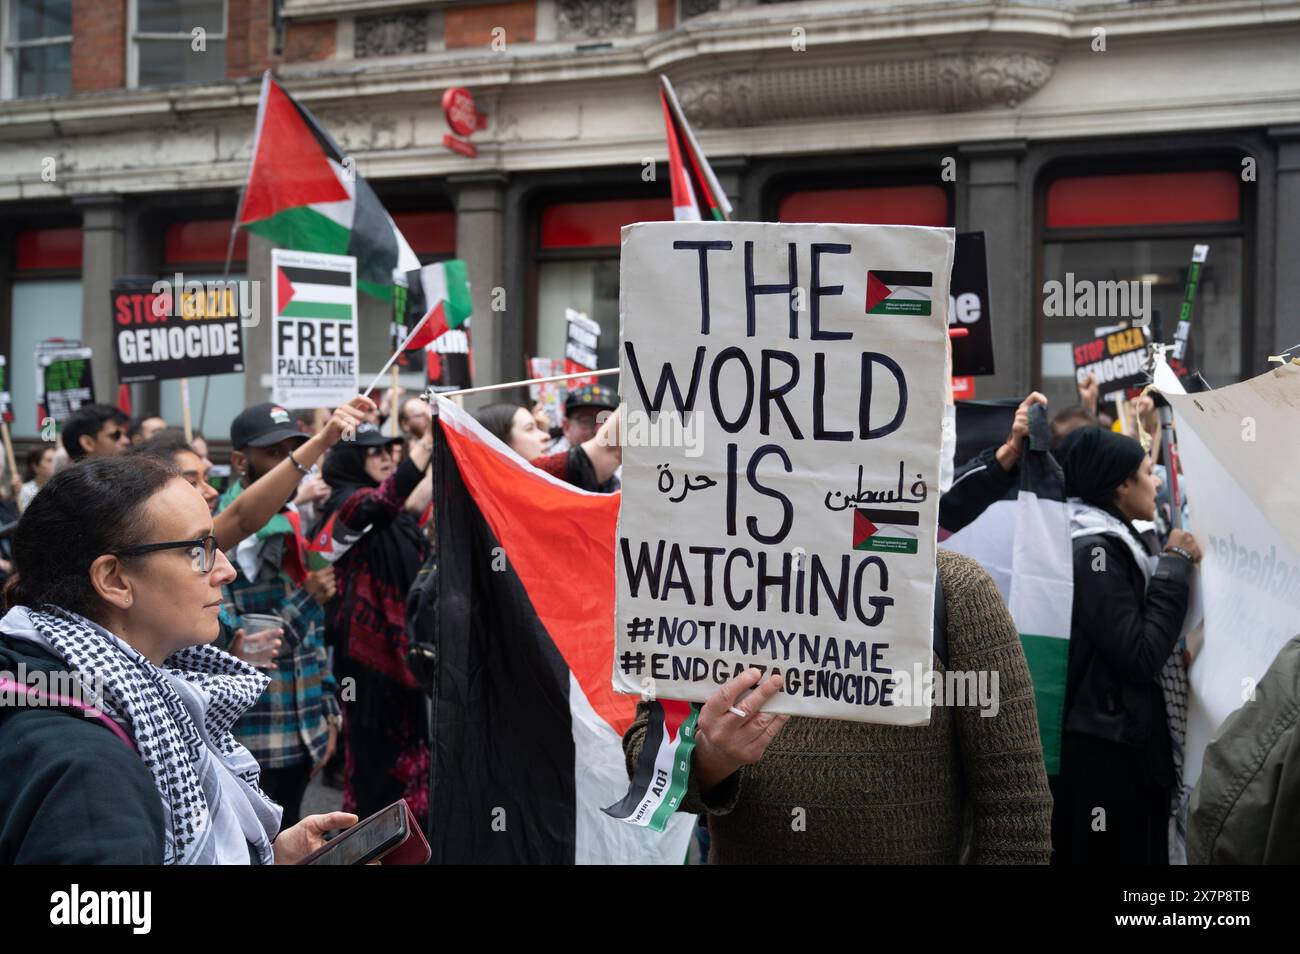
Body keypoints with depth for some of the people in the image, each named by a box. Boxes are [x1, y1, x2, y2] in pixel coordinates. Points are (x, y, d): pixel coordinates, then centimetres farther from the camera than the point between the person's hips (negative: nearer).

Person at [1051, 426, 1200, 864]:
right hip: (1106, 751, -10)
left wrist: (1175, 563, 5)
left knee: (1144, 853, 14)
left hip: (1132, 743, 10)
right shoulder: (1094, 549, -15)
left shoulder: (1118, 542, 15)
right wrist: (1175, 565, -13)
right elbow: (1141, 656, -20)